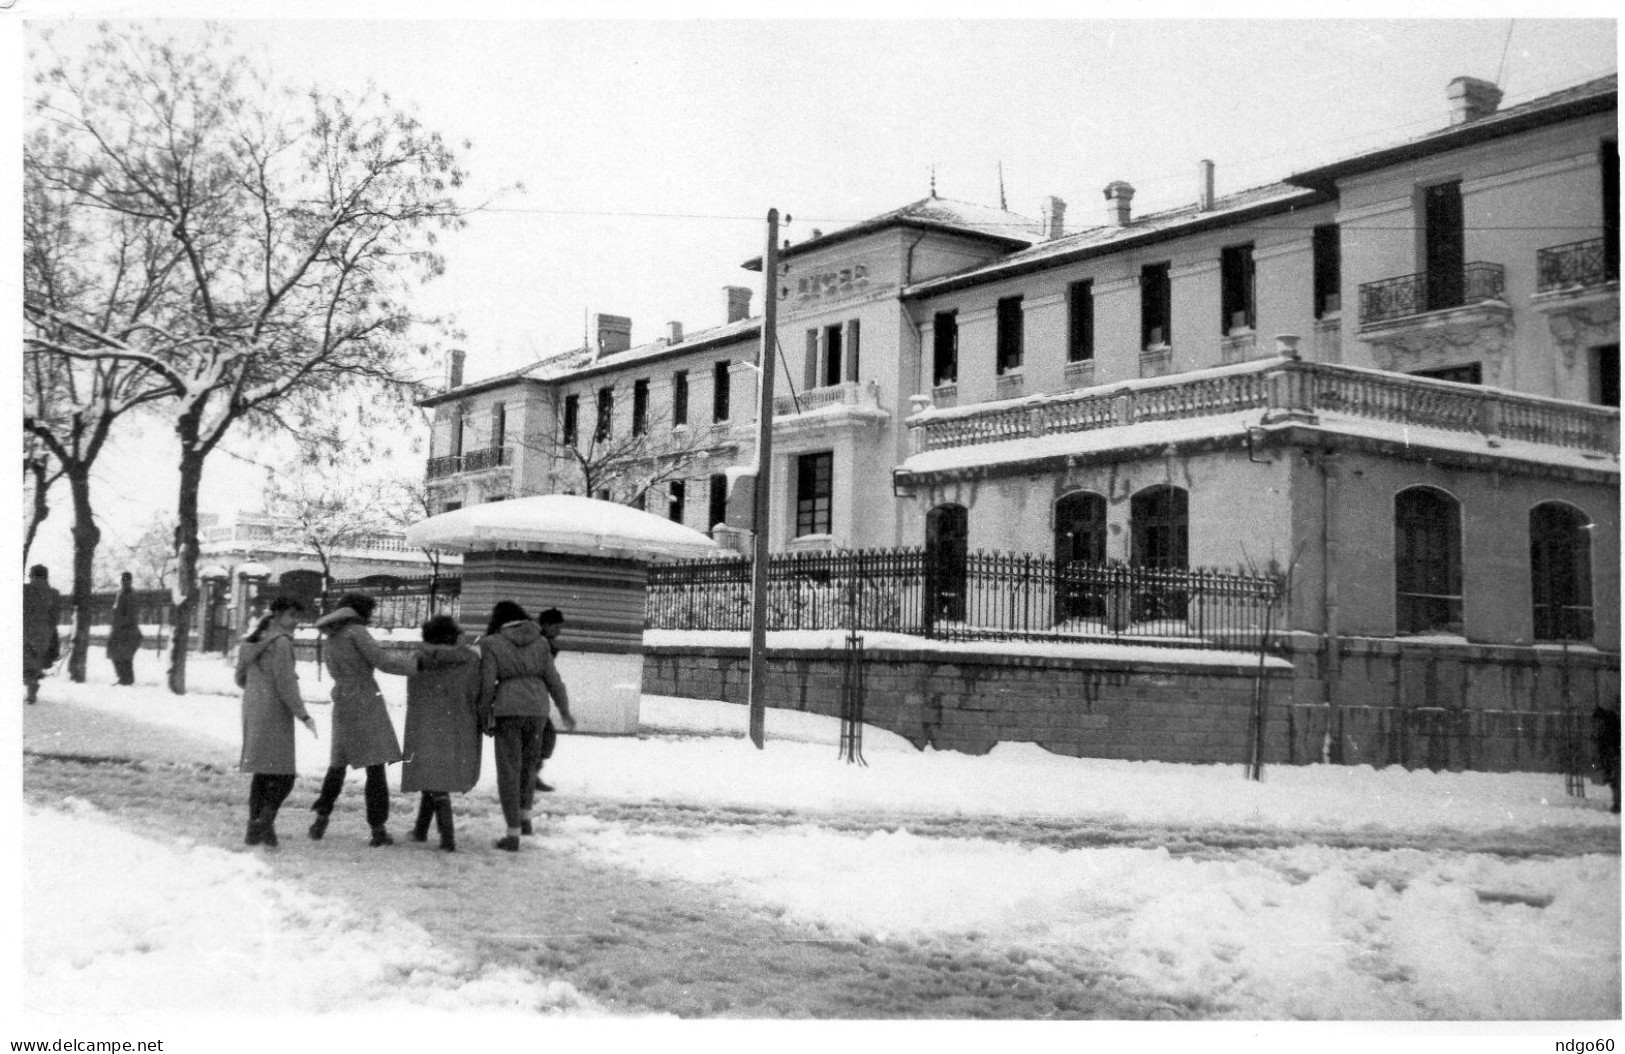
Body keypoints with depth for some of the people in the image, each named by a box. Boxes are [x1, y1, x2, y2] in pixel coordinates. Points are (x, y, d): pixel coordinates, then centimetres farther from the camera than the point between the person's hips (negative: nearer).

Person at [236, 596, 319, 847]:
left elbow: (241, 678, 18)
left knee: (263, 772, 14)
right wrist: (303, 715, -14)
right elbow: (285, 683, -18)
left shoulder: (252, 641, 12)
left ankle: (255, 830, 15)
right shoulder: (280, 641, -13)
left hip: (252, 711, 8)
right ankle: (263, 825, -14)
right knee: (283, 775, -4)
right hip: (275, 713, -8)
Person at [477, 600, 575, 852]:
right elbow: (553, 680, 7)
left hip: (507, 710, -3)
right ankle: (525, 817, 21)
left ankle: (513, 834, 2)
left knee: (509, 771, 3)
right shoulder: (539, 642, 9)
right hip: (537, 709, 3)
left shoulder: (492, 643, -1)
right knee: (528, 763, 25)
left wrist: (484, 717, 6)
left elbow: (487, 684, -5)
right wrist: (565, 711, 18)